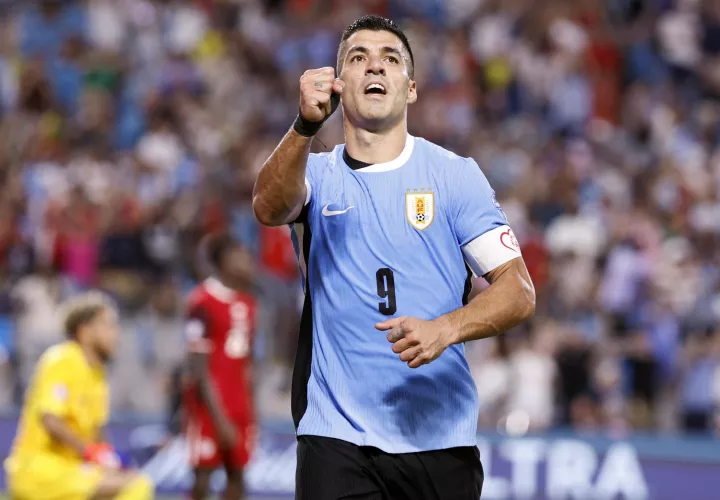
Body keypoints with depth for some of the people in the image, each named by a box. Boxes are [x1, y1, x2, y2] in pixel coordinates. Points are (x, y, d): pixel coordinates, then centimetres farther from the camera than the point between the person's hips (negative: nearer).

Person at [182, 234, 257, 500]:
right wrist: (219, 417, -19)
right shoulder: (203, 303, -14)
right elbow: (198, 368, -16)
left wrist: (248, 410, 14)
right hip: (210, 403, -7)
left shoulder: (246, 301, 10)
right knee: (202, 478, -4)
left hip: (238, 403, 7)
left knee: (236, 477, 8)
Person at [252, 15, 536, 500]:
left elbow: (519, 291, -1)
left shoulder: (455, 174, 4)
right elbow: (270, 208, -18)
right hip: (336, 438, -1)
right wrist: (306, 126, -36)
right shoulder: (317, 175, 6)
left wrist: (446, 329, -20)